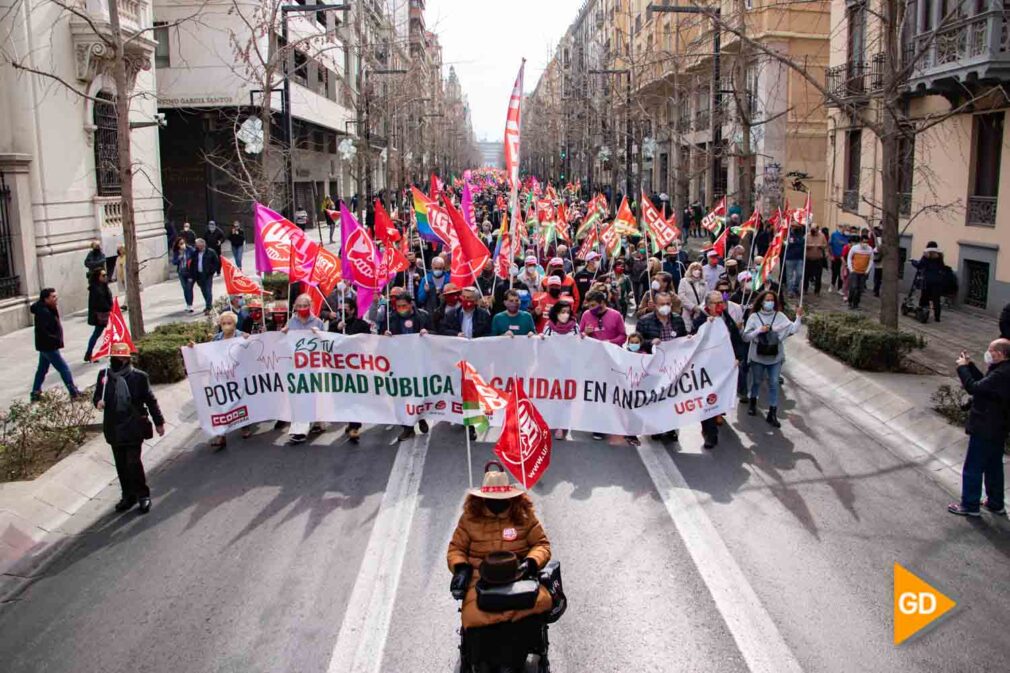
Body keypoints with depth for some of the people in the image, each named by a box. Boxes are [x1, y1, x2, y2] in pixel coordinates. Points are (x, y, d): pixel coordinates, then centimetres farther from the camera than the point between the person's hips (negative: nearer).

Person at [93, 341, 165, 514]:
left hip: (134, 427, -4)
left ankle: (143, 496, 9)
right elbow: (97, 395, 13)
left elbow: (150, 400, 0)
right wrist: (97, 402, -12)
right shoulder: (104, 375, 1)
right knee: (121, 464, 12)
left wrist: (159, 422, 3)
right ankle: (128, 496, 27)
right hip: (114, 428, 4)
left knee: (133, 462, -8)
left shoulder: (139, 377, -7)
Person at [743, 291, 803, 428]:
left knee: (774, 384, 3)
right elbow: (746, 337, -9)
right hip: (758, 356, -1)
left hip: (775, 357, 1)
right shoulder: (754, 317, -7)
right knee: (756, 381, 17)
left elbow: (793, 329, -12)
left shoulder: (780, 316, -3)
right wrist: (759, 330, -22)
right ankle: (753, 402, 43)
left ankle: (772, 414, 9)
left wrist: (798, 317, -25)